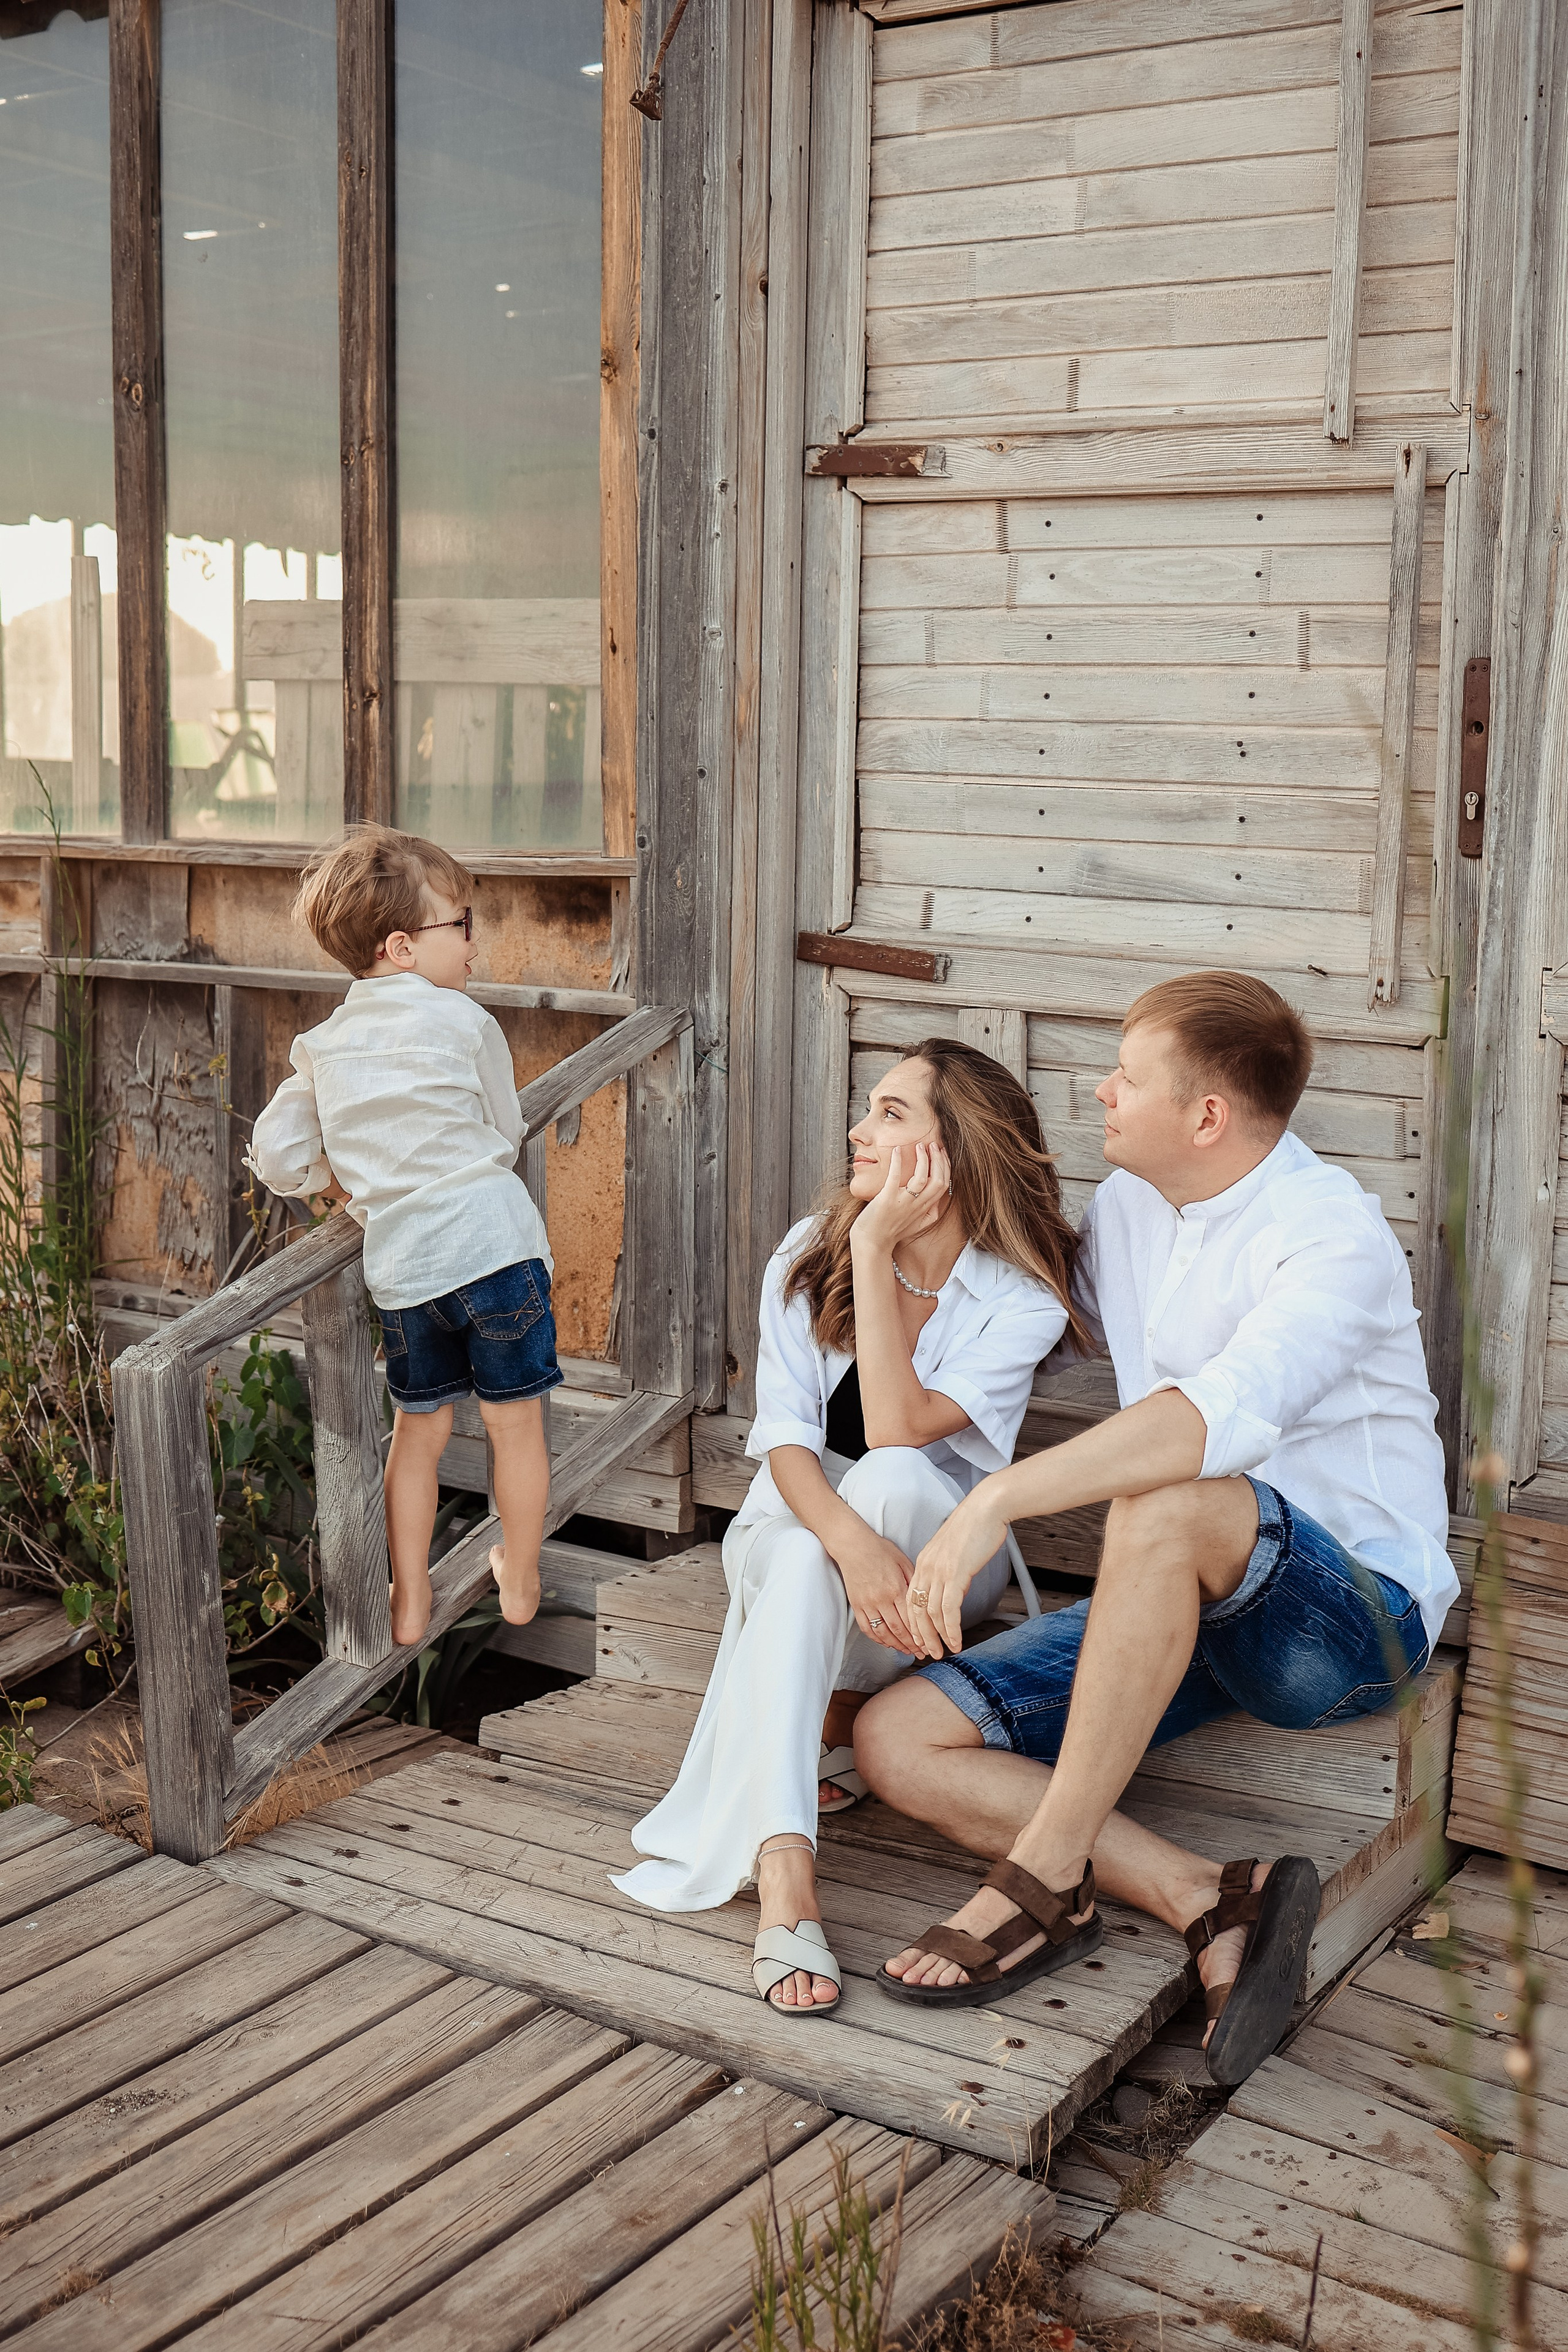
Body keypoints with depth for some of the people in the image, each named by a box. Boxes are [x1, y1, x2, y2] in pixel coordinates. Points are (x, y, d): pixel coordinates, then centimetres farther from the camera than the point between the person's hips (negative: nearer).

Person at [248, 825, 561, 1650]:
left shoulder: (323, 1046, 10)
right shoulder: (465, 1022, -2)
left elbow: (277, 1157, 7)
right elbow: (507, 1136, 5)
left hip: (400, 1265, 4)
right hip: (494, 1241, -4)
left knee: (419, 1428, 18)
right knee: (515, 1421, 13)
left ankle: (409, 1602, 25)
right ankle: (519, 1582, 27)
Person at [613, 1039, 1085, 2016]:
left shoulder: (1022, 1301, -14)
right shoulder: (809, 1256, -5)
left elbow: (896, 1434, -27)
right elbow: (784, 1440, -15)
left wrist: (875, 1251, -28)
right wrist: (850, 1542, -36)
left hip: (943, 1545, -1)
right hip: (799, 1526, 1)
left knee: (891, 1476, -36)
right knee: (805, 1559, -36)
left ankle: (832, 1724, -18)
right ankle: (783, 1865, -46)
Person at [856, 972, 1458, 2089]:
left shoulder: (1330, 1230, -17)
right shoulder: (1127, 1208, 9)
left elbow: (1227, 1413, -37)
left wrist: (997, 1499, -40)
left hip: (1358, 1614, -8)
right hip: (1178, 1610, 8)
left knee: (1170, 1503, -41)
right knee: (897, 1742, -11)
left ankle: (1046, 1878, -27)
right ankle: (1215, 1903, -24)